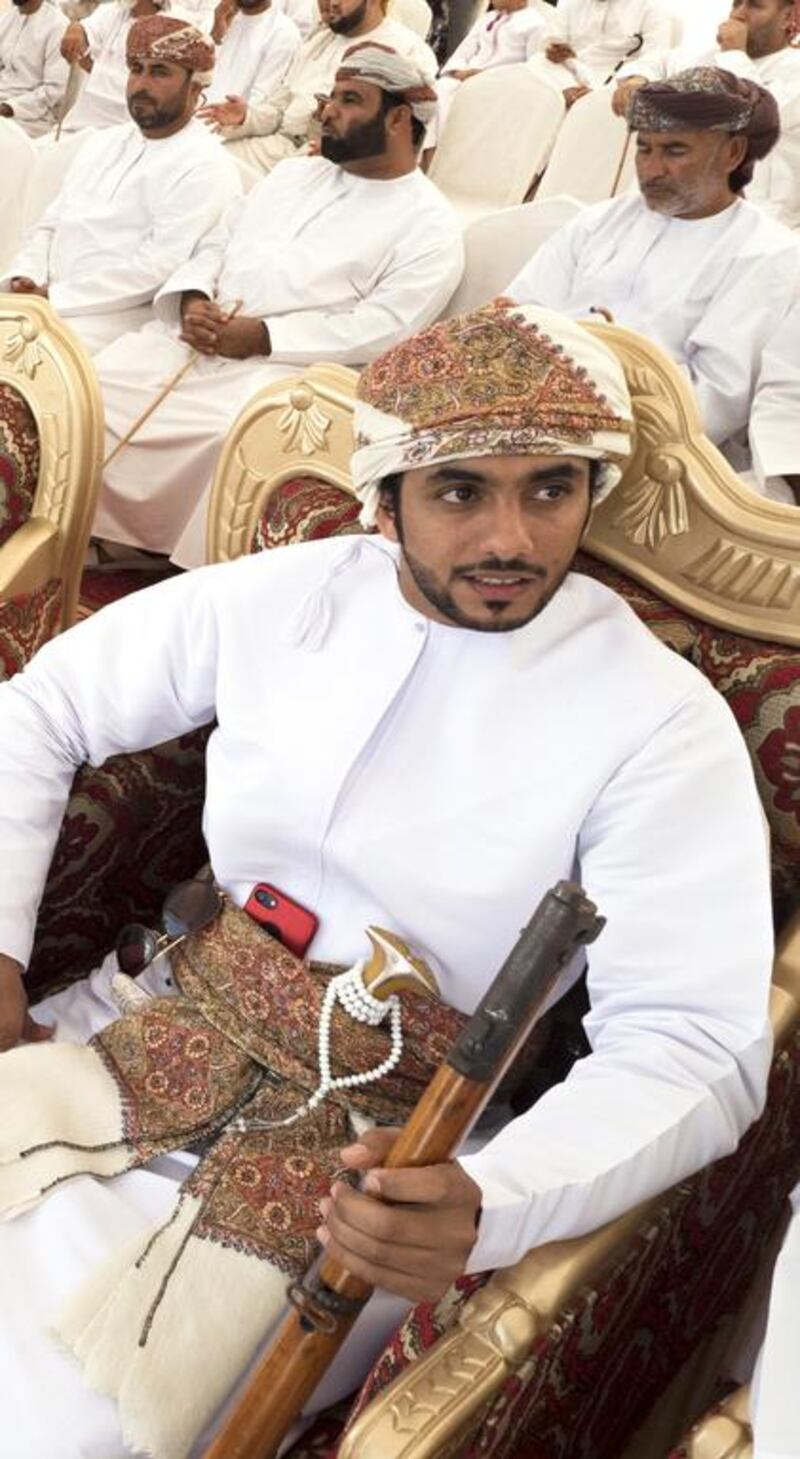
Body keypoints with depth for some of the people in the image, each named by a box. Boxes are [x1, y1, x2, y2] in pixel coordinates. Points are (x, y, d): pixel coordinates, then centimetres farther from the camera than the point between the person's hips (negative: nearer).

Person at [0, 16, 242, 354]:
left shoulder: (204, 168, -7)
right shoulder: (104, 142, 20)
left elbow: (159, 268, -16)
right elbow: (49, 225, 19)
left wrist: (53, 298, -17)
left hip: (116, 315, -7)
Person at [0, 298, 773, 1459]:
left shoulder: (660, 723, -12)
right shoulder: (281, 597, 1)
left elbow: (692, 1048, -17)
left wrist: (487, 1207, -35)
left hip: (372, 1153, -4)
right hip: (155, 1024, 5)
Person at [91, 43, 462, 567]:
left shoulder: (431, 225, 0)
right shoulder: (294, 172, 23)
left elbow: (382, 329, -12)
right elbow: (217, 244, 21)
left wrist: (262, 337, -18)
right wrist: (193, 301, -3)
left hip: (290, 368, -6)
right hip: (191, 340, 7)